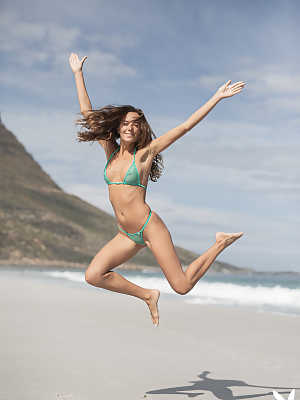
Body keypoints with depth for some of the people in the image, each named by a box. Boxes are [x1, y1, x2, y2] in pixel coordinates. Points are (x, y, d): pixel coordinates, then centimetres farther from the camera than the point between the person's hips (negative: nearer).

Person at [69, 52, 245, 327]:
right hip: (127, 235, 5)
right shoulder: (111, 151, 7)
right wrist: (78, 73, 15)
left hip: (150, 228, -5)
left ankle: (221, 244, 22)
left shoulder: (144, 154, -4)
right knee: (93, 276, -10)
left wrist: (217, 98, -9)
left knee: (182, 287, -4)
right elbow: (88, 114, 12)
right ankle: (148, 296, 10)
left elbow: (185, 127, -7)